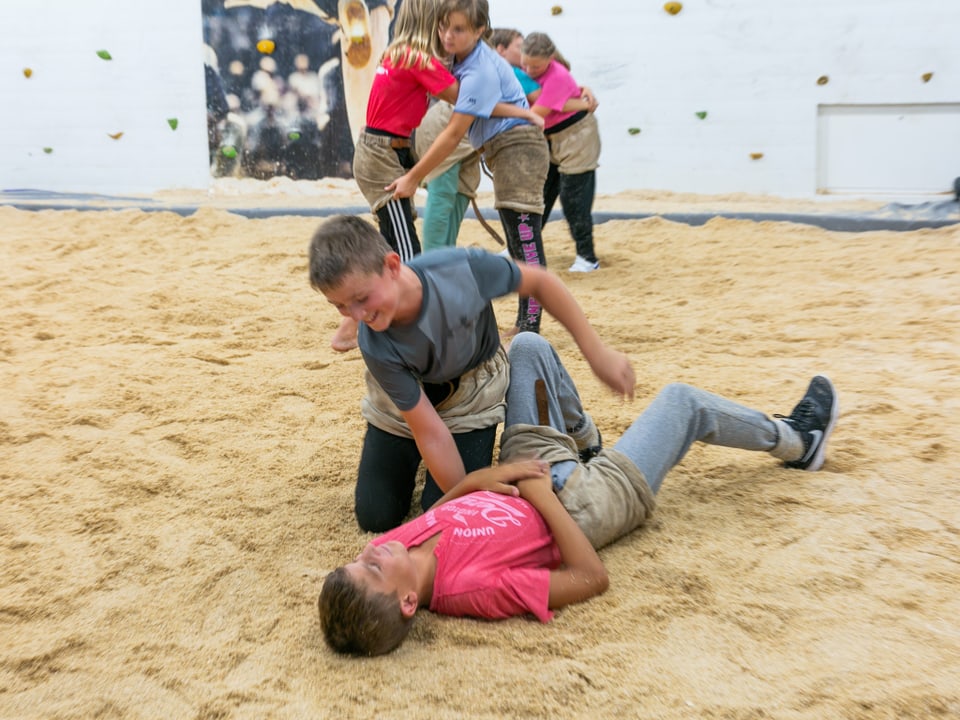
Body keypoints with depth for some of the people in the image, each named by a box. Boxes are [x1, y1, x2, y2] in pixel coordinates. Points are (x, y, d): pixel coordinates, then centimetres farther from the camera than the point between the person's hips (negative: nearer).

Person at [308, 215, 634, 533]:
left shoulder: (462, 267, -38)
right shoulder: (376, 347, -35)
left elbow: (539, 281, -19)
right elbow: (430, 433, -27)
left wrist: (597, 352, -16)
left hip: (471, 396, 0)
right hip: (401, 404, 1)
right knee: (375, 517, 2)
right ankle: (409, 458, 30)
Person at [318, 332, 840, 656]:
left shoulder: (395, 550, -25)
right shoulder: (476, 588, -43)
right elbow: (592, 578, -32)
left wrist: (479, 479, -20)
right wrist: (542, 493, -30)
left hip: (531, 470, 6)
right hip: (592, 497, -5)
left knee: (528, 345, 8)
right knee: (682, 400, 10)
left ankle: (582, 434, 38)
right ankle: (795, 442, 42)